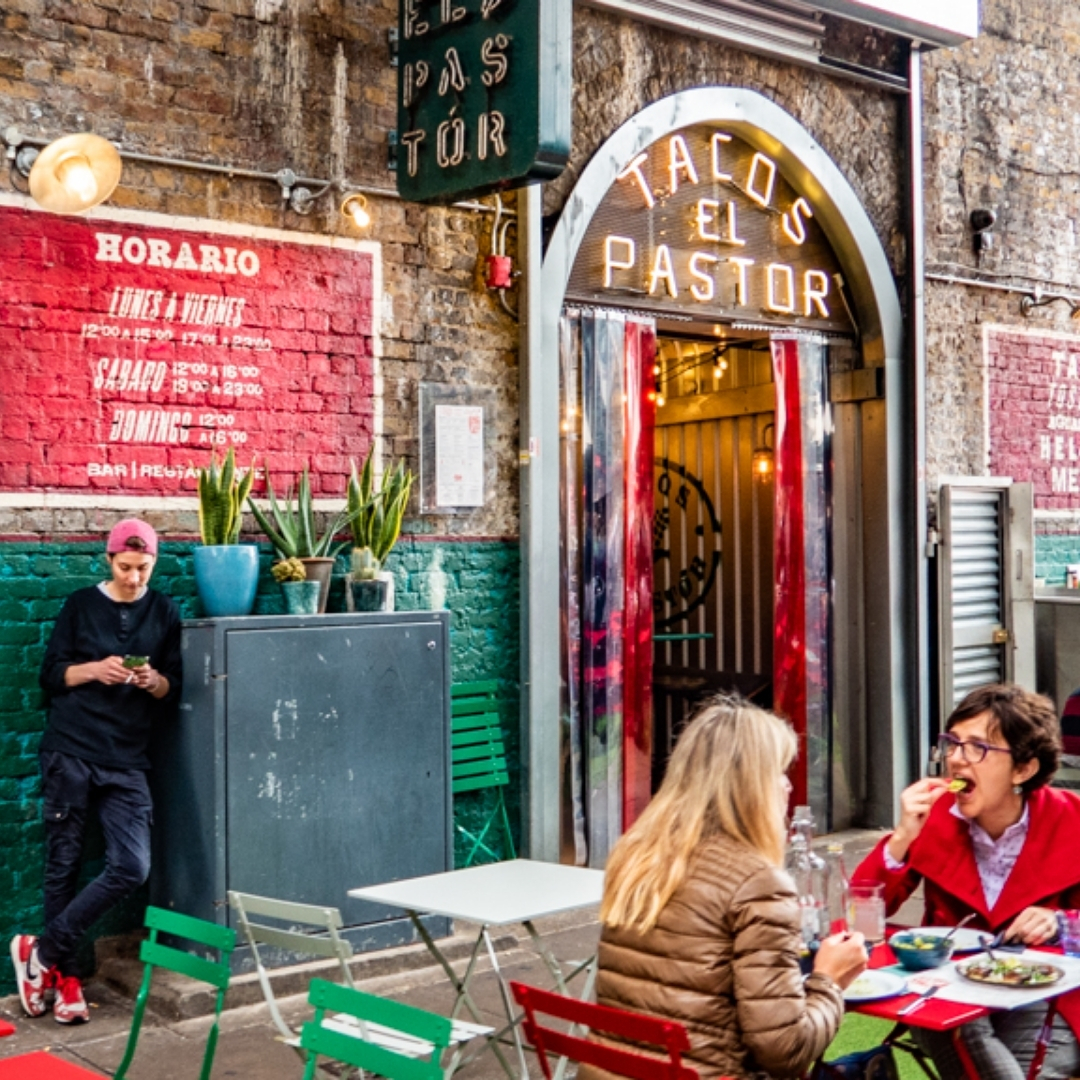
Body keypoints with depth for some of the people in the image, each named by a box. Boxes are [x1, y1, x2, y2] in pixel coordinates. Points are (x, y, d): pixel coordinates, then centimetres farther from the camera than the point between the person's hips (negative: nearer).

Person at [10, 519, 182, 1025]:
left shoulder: (164, 613, 9)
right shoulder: (81, 604, 4)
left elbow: (174, 691, 10)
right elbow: (50, 676, 4)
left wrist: (156, 682, -12)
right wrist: (93, 669, -14)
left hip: (126, 760, 2)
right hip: (70, 752, -1)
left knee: (131, 868, -9)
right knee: (63, 864, 2)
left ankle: (42, 953, 5)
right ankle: (64, 975, 17)